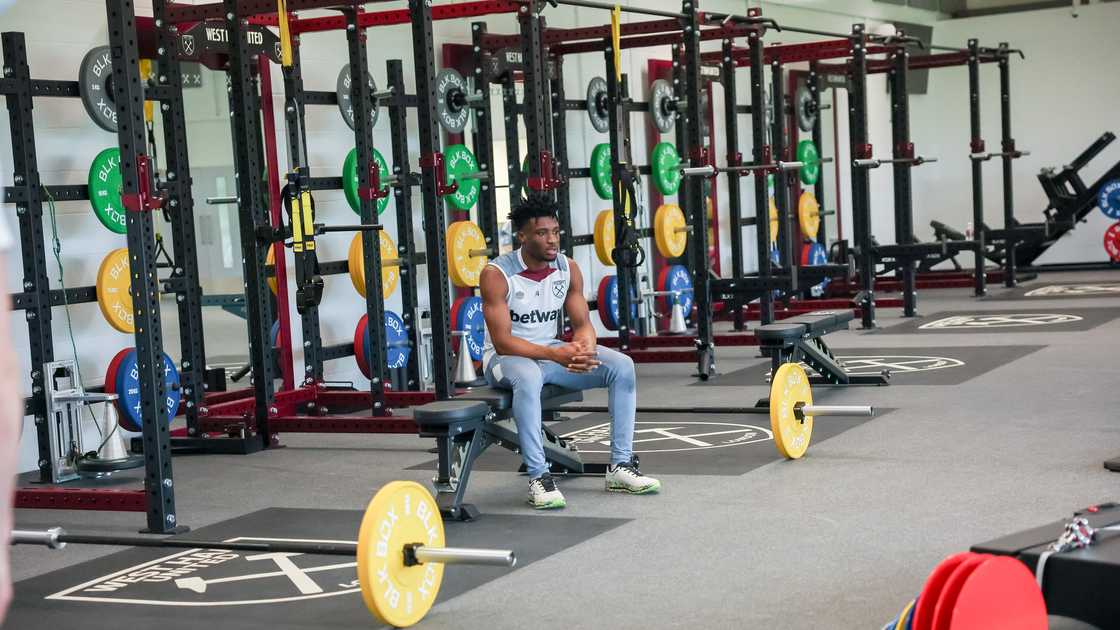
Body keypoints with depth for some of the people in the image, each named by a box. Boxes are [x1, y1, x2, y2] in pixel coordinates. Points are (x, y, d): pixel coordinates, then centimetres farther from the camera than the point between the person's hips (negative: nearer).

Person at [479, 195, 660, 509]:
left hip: (552, 350, 6)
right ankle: (538, 477, -35)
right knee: (528, 376, -42)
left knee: (622, 366, -13)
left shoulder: (568, 269, -3)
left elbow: (582, 323, -1)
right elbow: (502, 342, -23)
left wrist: (583, 349, -27)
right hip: (506, 356, -6)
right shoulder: (496, 274, -19)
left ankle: (620, 466, -10)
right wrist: (554, 355, -34)